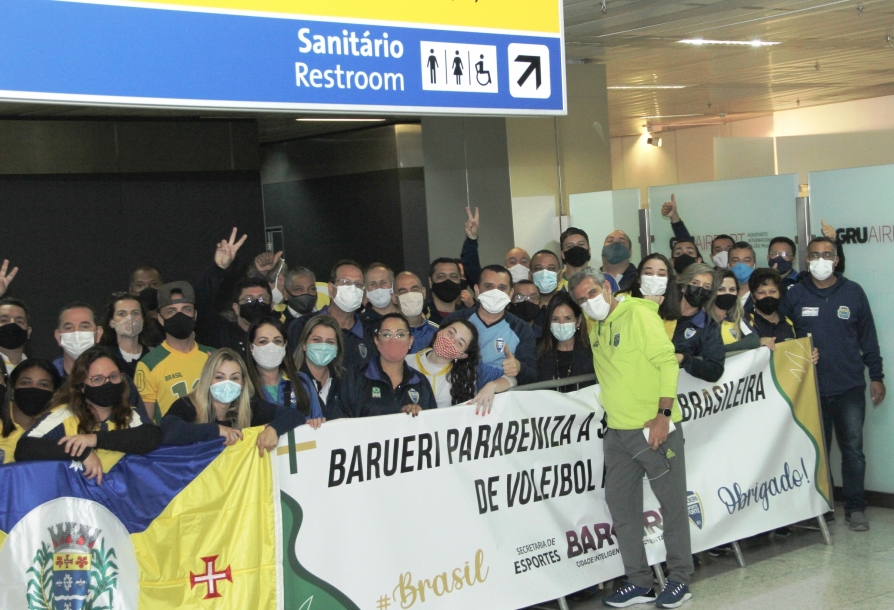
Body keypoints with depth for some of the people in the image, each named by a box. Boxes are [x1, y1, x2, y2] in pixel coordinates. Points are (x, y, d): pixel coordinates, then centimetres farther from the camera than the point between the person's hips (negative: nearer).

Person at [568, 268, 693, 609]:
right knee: (621, 507, 8)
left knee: (672, 504, 2)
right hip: (617, 432, 7)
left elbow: (667, 361, -14)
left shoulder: (638, 314, -8)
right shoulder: (594, 326, 11)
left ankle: (680, 580, 14)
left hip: (654, 428, -7)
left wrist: (663, 415, -19)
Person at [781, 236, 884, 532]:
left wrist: (876, 376, 5)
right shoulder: (795, 295, 2)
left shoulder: (853, 292, 4)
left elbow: (868, 337, 7)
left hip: (850, 387, 0)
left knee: (853, 448, 0)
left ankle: (855, 508, 10)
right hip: (811, 388, 0)